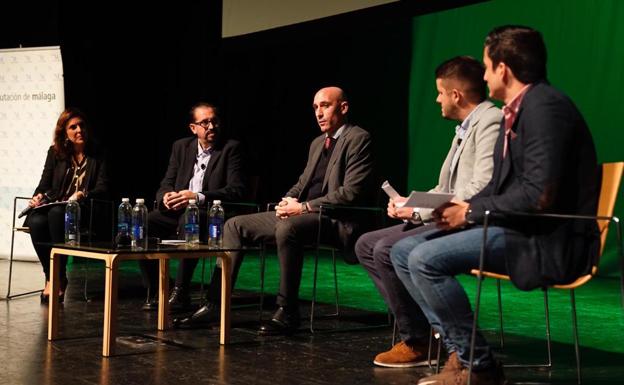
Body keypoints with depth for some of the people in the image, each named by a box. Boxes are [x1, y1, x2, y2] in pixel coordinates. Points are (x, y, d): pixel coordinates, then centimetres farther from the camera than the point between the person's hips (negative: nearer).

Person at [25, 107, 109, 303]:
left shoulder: (97, 156, 10)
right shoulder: (55, 153, 16)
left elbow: (102, 189, 1)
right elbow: (44, 184, 13)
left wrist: (82, 195, -19)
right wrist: (39, 197, -10)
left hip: (80, 210, -2)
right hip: (52, 205, 2)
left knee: (56, 213, -37)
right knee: (37, 222, -34)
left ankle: (57, 277, -30)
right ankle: (51, 277, -19)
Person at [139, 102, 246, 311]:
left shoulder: (231, 148, -1)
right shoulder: (181, 147, 14)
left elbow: (237, 190, -11)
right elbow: (166, 184, 13)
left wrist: (198, 197, -23)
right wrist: (166, 197, -14)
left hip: (211, 215, -5)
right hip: (178, 212, 5)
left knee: (189, 219, -38)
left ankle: (181, 293, -30)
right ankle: (154, 291, -12)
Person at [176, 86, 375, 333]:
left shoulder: (357, 139, -6)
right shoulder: (318, 143, 22)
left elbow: (351, 192, -16)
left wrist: (304, 207, -18)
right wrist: (289, 201, 1)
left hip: (335, 220, -9)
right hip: (299, 214, 9)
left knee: (287, 228, -39)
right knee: (235, 225, 0)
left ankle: (287, 313, -28)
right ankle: (215, 304, -4)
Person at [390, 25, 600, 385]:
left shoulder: (545, 106, -16)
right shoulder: (517, 110, 14)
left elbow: (539, 195, -24)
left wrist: (471, 211, -14)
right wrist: (464, 208, -2)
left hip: (549, 240, -10)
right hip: (518, 226, 10)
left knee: (425, 259, -23)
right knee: (404, 251, 4)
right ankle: (460, 351, 1)